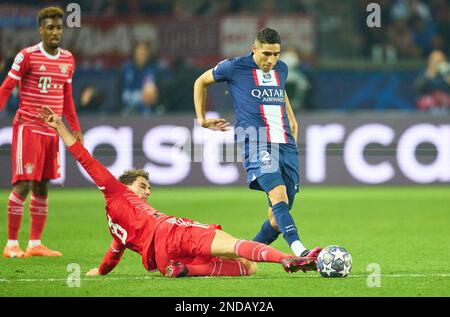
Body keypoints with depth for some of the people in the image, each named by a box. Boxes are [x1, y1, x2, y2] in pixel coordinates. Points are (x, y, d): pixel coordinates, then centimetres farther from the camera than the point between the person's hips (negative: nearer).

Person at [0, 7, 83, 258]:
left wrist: (76, 129, 20)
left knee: (42, 187, 7)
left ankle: (35, 244, 12)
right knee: (24, 185, -10)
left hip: (52, 131, 6)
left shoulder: (68, 60, 11)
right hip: (28, 127, -6)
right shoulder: (27, 56, -7)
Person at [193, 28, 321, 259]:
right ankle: (300, 252, -46)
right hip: (258, 145, -6)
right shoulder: (234, 68, 1)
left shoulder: (281, 69, 16)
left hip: (286, 146, 6)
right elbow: (201, 82, 17)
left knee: (277, 218, 2)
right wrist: (201, 119, 16)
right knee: (279, 196, -29)